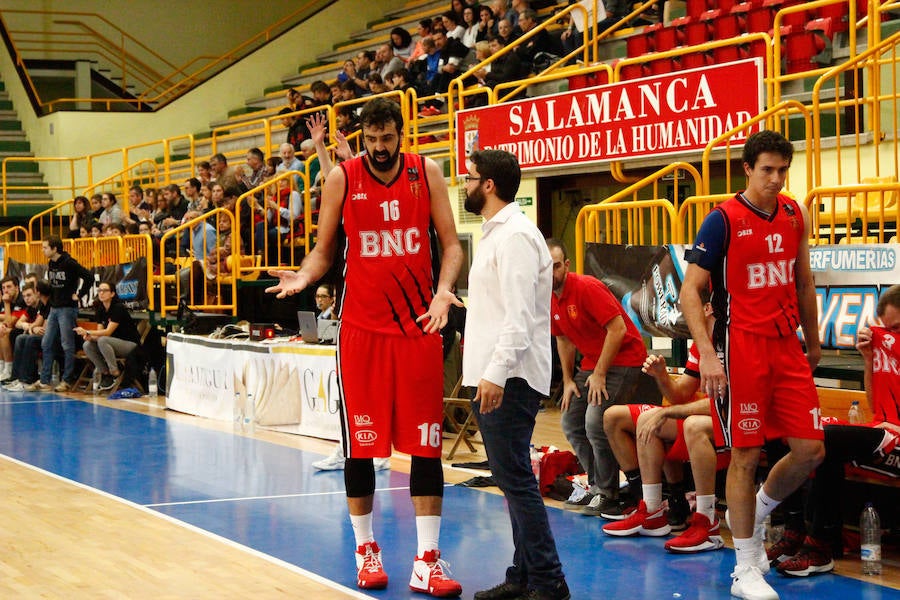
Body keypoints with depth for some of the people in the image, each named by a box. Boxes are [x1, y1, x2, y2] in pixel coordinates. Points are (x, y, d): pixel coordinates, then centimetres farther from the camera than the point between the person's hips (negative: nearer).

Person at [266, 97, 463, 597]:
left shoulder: (426, 173, 1)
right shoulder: (342, 179, 0)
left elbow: (451, 244, 2)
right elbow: (325, 249, 9)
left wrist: (444, 289, -16)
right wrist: (303, 277, -12)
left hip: (419, 324, 0)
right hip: (362, 326, 0)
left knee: (425, 442, -1)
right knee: (361, 442, 4)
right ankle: (366, 549, 20)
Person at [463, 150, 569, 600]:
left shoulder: (515, 236, -13)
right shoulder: (496, 233, 19)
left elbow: (519, 316, -21)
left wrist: (496, 373, -25)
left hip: (509, 379, -10)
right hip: (492, 377, 10)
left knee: (515, 479, -10)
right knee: (513, 480, 13)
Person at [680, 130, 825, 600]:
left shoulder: (794, 215, 10)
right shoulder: (723, 220, -8)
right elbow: (690, 291, -11)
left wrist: (813, 342, 22)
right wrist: (707, 353, -21)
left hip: (786, 346, 6)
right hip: (742, 348, -6)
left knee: (810, 450, 2)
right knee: (746, 455, -2)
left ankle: (756, 513, 30)